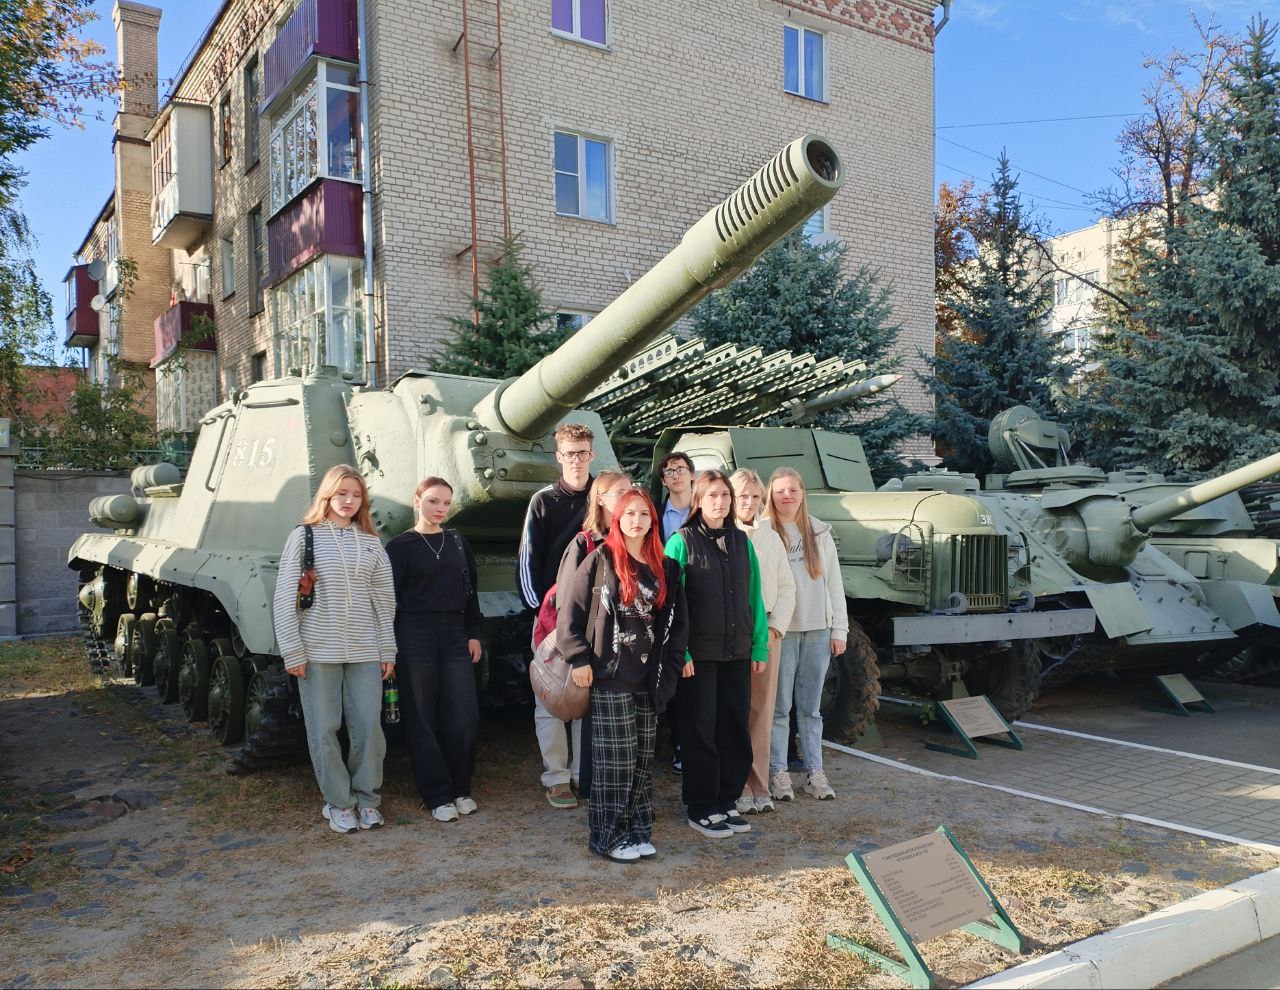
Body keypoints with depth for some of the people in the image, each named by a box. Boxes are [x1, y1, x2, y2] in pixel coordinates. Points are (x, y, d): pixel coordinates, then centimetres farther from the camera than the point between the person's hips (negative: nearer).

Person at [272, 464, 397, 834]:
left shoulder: (371, 543, 10)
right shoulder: (305, 536, 1)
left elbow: (385, 601, 11)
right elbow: (284, 598, -1)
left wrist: (388, 651, 7)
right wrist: (292, 651, -6)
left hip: (364, 652, 2)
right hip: (317, 651, -2)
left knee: (369, 727, 1)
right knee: (324, 730, 3)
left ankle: (366, 799, 18)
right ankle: (338, 803, 18)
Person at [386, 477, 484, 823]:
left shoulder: (458, 543, 12)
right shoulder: (401, 545, 0)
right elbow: (390, 598, -2)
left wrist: (473, 634, 8)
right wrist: (389, 647, -6)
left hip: (455, 635, 4)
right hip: (415, 636, -3)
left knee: (465, 717, -1)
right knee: (423, 719, 2)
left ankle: (460, 788, 17)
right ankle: (437, 796, 13)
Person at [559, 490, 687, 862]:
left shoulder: (665, 568, 11)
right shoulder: (601, 559, -2)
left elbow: (676, 621, 14)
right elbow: (570, 607, -6)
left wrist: (671, 667, 6)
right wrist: (579, 658, -11)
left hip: (649, 678, 5)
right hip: (610, 677, -5)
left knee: (643, 758, 10)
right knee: (615, 759, -2)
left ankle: (638, 830, 21)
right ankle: (609, 836, 10)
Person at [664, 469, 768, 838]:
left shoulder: (741, 541, 9)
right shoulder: (682, 541, -5)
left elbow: (754, 597, 10)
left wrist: (759, 647, 4)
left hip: (737, 654, 5)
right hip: (699, 654, -5)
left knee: (735, 731, 11)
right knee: (700, 732, 3)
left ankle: (727, 801, 25)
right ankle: (701, 810, 15)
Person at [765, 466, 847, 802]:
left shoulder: (820, 533, 9)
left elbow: (834, 583, 10)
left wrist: (839, 630, 5)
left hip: (817, 630, 3)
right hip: (780, 631, -3)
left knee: (811, 707, 11)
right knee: (779, 706, 3)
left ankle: (815, 772, 17)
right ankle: (778, 773, 12)